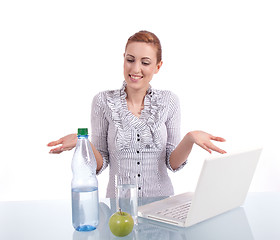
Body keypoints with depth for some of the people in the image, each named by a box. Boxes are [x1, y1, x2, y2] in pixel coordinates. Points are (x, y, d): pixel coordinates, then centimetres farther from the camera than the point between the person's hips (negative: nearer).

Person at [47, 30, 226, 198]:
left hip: (161, 202, 1)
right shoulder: (103, 102, -1)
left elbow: (173, 163, 3)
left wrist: (190, 139, -14)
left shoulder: (169, 101, 3)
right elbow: (100, 165, 1)